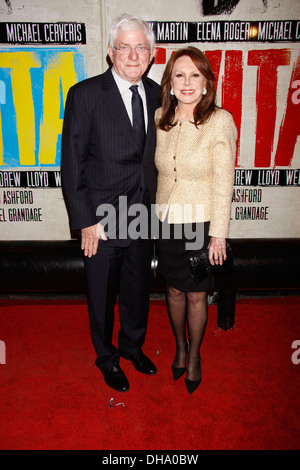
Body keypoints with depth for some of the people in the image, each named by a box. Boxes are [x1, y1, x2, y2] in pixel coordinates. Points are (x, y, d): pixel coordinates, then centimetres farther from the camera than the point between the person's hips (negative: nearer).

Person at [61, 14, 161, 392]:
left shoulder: (156, 94, 4)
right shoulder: (85, 94, -11)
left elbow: (155, 155, 9)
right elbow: (72, 163, -11)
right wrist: (85, 222, -14)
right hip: (102, 219, -4)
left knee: (138, 288, 21)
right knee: (102, 295, 14)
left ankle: (133, 346, 47)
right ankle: (107, 358, 40)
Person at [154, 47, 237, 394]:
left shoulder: (220, 120, -12)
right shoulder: (160, 118, 0)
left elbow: (223, 183, -11)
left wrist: (218, 235, -11)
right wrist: (156, 215, 8)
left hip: (201, 223, -3)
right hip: (166, 221, 3)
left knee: (196, 296, 10)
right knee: (175, 291, 17)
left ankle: (194, 356, 37)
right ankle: (180, 348, 43)